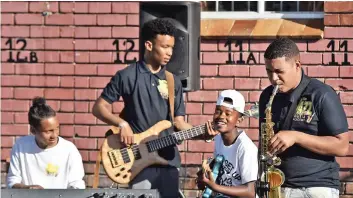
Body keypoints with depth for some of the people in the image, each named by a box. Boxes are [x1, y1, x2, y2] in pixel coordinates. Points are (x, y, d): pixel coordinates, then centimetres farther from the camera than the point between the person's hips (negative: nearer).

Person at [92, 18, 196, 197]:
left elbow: (178, 122, 10)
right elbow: (98, 107, -1)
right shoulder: (127, 76, -3)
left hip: (169, 159, 5)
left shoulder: (174, 82, 12)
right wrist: (122, 124, -17)